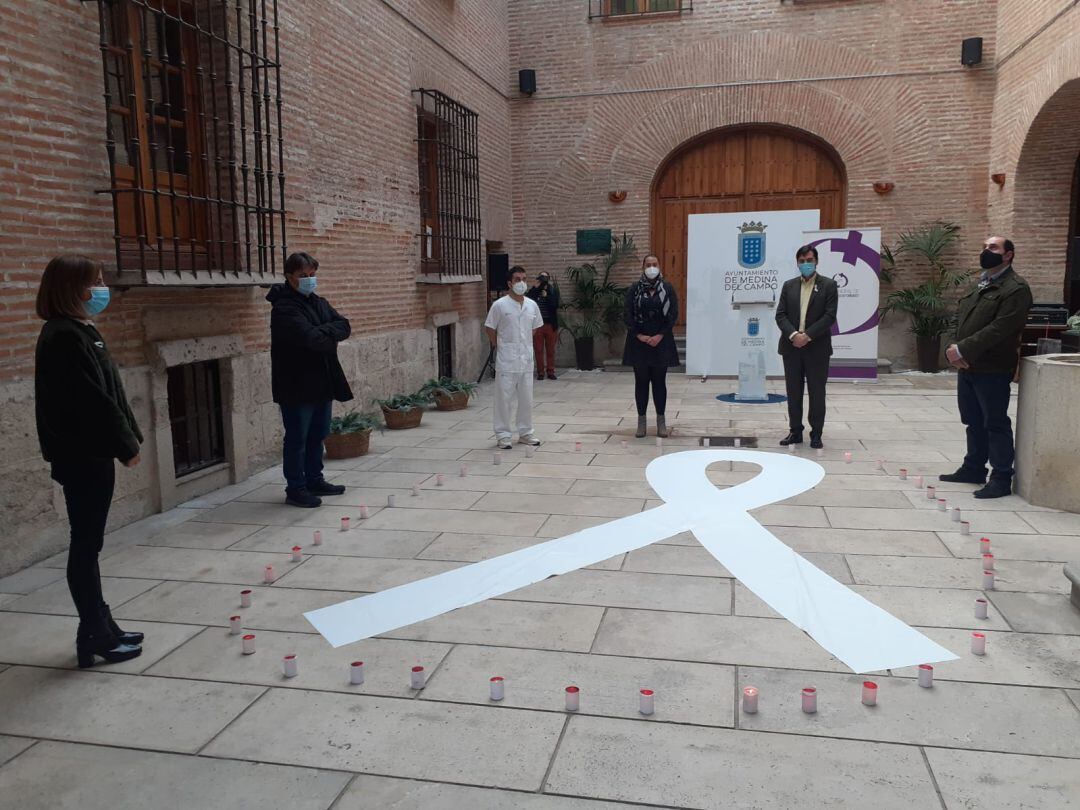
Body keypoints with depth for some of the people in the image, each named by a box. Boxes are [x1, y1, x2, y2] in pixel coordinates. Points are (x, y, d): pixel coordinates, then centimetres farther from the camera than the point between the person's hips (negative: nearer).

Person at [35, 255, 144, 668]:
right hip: (82, 456, -10)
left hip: (90, 454, 10)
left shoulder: (79, 331, 14)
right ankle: (95, 639, 7)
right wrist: (126, 445, -14)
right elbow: (93, 400, -21)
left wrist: (127, 437, 12)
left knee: (88, 543, 14)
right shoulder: (65, 337, -17)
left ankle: (101, 628, 24)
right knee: (86, 545, -2)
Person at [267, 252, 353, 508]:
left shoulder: (320, 303, 12)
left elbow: (344, 327, 1)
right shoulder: (284, 308, -14)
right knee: (297, 439, 1)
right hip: (297, 386, -8)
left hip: (322, 382, 8)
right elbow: (310, 338, -26)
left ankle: (314, 481, 29)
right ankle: (295, 489, 10)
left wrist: (323, 332, -16)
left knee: (318, 435, 16)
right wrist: (331, 334, -9)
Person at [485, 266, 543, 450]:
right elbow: (489, 328, -1)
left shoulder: (532, 305, 5)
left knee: (526, 398, 11)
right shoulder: (500, 305, -8)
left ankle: (525, 433, 23)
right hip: (506, 362, -4)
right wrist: (499, 346, 3)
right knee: (504, 398, 0)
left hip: (526, 360, 5)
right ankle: (503, 435, 9)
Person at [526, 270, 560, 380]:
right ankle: (540, 372, 11)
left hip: (550, 324, 0)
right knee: (538, 350, 3)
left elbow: (555, 305, -9)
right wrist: (536, 286, -14)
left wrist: (546, 295, -14)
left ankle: (551, 372, 14)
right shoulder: (533, 291, 4)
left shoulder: (553, 290, 4)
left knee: (550, 350, 6)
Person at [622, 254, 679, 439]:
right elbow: (627, 314, -1)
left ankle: (661, 420, 13)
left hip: (661, 341, 0)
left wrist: (660, 336, -10)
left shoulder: (667, 288, 2)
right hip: (639, 342, 0)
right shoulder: (634, 288, 2)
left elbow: (674, 314, -2)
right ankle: (641, 420, 13)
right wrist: (639, 335, -11)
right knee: (641, 381, 4)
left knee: (659, 381, 4)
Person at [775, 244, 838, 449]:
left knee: (817, 393, 3)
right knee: (793, 392, 8)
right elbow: (780, 315, 3)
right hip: (791, 347, 3)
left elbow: (830, 316, -8)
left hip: (817, 348, -3)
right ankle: (795, 432, 17)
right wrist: (793, 334, -14)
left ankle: (816, 434, 11)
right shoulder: (789, 286, 10)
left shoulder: (828, 285, 0)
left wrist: (807, 336, -16)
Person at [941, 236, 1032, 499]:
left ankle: (1001, 479, 6)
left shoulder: (1016, 288, -10)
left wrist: (963, 350, -20)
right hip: (967, 367, 8)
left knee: (995, 424, -1)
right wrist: (953, 348, -6)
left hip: (992, 369, -8)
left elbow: (998, 329, -20)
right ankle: (973, 469, 28)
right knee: (974, 422, 16)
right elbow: (960, 318, 12)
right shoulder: (978, 285, 17)